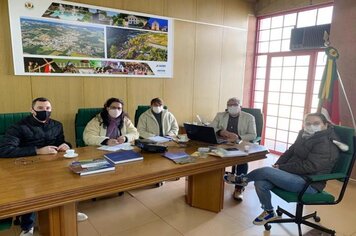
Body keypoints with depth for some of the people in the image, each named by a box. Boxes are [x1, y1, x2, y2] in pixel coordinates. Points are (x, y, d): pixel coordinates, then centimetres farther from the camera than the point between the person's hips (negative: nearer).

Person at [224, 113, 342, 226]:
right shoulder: (305, 135, 9)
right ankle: (269, 212, 12)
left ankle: (241, 179, 6)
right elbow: (290, 152, 16)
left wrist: (281, 168, -17)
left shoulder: (326, 144, -18)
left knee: (266, 171, -24)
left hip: (308, 184, -8)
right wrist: (278, 165, -2)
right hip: (295, 175, 8)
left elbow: (308, 167, -24)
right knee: (260, 183, -13)